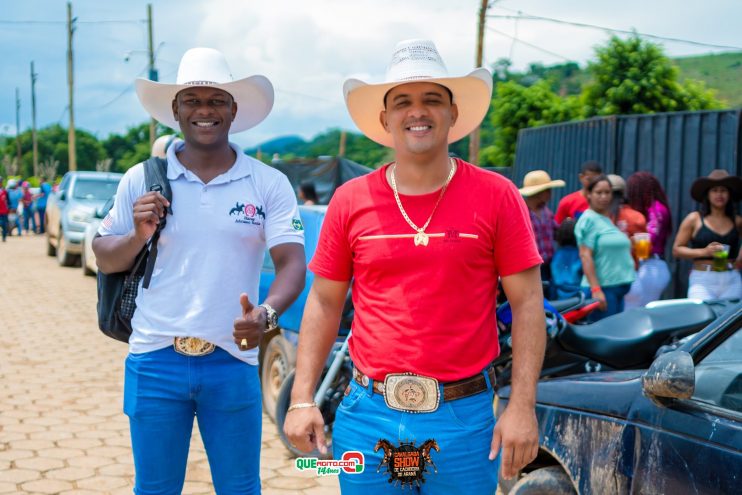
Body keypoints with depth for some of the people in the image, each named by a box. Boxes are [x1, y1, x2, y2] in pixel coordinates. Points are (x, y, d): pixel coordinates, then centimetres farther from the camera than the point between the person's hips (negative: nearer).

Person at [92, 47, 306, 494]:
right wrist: (138, 235, -13)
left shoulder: (270, 184, -1)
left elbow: (293, 263, -7)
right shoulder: (142, 180, 3)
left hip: (233, 361, -1)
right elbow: (105, 261, 8)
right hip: (155, 360, 1)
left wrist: (267, 314, -27)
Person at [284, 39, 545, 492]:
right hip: (367, 417, 2)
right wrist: (302, 399, 0)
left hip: (464, 418, -1)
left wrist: (523, 407, -8)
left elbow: (528, 303, -3)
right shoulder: (350, 201, 1)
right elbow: (324, 304, 6)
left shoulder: (496, 196, -4)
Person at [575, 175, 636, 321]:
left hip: (618, 287, 9)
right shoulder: (588, 219, -8)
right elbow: (585, 255, -16)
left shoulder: (608, 220, 17)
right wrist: (596, 289, -22)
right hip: (602, 287, -9)